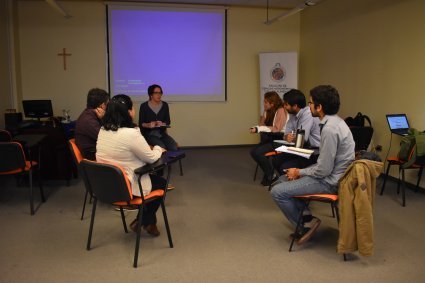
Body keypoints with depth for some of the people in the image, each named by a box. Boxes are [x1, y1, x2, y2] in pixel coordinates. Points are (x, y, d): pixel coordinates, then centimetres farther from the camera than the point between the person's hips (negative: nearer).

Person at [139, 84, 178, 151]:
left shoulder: (165, 105, 7)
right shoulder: (144, 106, -3)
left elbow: (168, 121, 8)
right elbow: (141, 123, -2)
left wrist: (162, 124, -14)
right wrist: (148, 125, -23)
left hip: (162, 133, 3)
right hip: (149, 134, -3)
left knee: (174, 147, -23)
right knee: (161, 147, -31)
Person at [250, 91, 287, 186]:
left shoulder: (281, 111, -12)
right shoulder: (267, 111, 10)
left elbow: (276, 129, -20)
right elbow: (262, 125, 7)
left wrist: (259, 129, -23)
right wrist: (256, 128, -15)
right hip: (270, 138, 7)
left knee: (257, 152, -24)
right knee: (254, 151, -17)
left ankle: (271, 175, -5)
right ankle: (269, 173, -4)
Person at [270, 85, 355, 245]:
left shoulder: (330, 129, -26)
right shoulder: (333, 121, 6)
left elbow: (324, 170, -24)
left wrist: (299, 172, -8)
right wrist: (301, 171, 5)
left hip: (330, 181, -10)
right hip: (330, 174, 10)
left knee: (277, 192, -14)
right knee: (282, 180, 16)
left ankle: (305, 225, 4)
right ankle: (307, 216, 12)